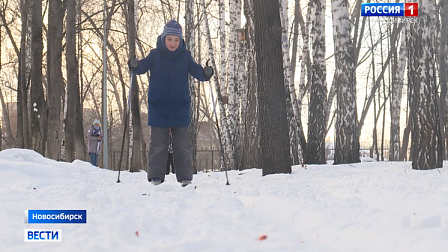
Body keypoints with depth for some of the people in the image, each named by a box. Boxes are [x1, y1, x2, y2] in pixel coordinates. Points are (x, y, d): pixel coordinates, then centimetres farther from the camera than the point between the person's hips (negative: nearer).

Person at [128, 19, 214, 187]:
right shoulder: (155, 55, -2)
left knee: (182, 144, 5)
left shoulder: (185, 56, 2)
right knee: (158, 143, 2)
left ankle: (185, 177, 10)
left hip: (180, 107, 1)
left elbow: (196, 71, -1)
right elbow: (143, 66, -11)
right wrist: (135, 66, -33)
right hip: (158, 106, -1)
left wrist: (206, 73, -23)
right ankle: (156, 176, 8)